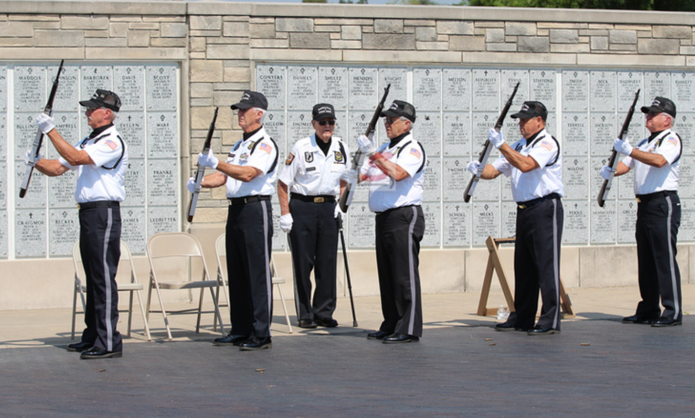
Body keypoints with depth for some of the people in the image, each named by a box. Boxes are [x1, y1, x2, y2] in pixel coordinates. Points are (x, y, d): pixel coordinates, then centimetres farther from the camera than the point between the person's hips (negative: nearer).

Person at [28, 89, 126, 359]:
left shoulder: (112, 142, -11)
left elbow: (76, 158, -23)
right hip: (88, 212, 10)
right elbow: (59, 167, 21)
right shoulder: (88, 142, 20)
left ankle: (108, 341, -12)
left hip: (104, 212, -10)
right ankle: (92, 336, 18)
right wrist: (36, 162, 2)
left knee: (104, 276, -11)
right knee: (93, 276, 12)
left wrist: (50, 131, -19)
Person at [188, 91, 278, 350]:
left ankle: (261, 334, -8)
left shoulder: (265, 144, -9)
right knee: (236, 273, 10)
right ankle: (240, 331, 16)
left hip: (256, 209, -10)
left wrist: (216, 163, -29)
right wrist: (199, 183, 3)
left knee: (258, 273, -8)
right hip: (235, 210, 10)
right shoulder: (239, 145, 21)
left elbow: (248, 174, -23)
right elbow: (224, 176, 21)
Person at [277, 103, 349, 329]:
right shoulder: (301, 147, -9)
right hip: (302, 206, -4)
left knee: (327, 261, 4)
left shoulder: (341, 148, 5)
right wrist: (285, 213, -10)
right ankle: (305, 314, 7)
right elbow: (283, 183, -5)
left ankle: (324, 312, 13)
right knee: (303, 262, -1)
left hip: (328, 207, 4)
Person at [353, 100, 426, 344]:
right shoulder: (384, 149, 20)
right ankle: (390, 326, 17)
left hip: (404, 218, -9)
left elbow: (398, 173, -24)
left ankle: (409, 329, -8)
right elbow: (360, 175, 24)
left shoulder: (413, 149, -7)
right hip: (383, 218, 9)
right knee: (386, 275, 11)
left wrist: (373, 154, -24)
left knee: (405, 275, -9)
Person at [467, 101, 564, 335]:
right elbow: (494, 170, 15)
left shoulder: (547, 144, -9)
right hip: (524, 210, 9)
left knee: (546, 265, -9)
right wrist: (480, 170, -6)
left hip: (545, 210, -9)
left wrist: (500, 144, -23)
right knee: (523, 266, 11)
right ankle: (522, 318, 17)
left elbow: (525, 165, -25)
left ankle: (550, 321, -8)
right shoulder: (519, 147, 18)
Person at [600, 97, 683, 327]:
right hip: (644, 204, 9)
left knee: (665, 258, -11)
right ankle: (648, 310, 15)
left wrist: (629, 150, -29)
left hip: (663, 204, -9)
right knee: (645, 260, 10)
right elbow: (626, 165, 18)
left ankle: (673, 312, -9)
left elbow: (659, 161, -25)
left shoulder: (671, 139, -7)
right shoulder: (645, 143, 22)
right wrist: (610, 170, -3)